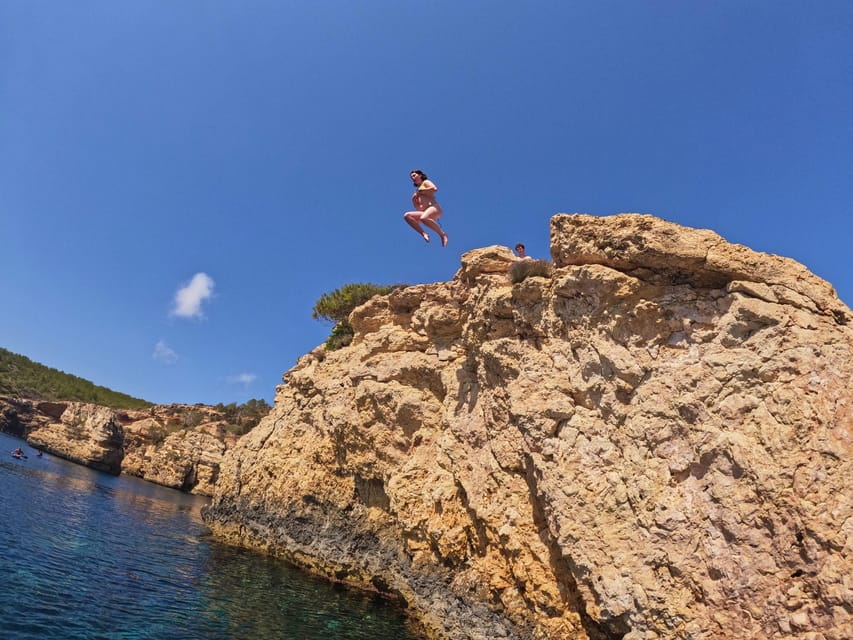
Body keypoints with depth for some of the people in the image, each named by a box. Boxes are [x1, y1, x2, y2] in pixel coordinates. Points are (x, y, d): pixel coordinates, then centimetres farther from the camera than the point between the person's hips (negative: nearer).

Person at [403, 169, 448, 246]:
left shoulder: (426, 182, 13)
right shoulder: (417, 191, 31)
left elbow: (435, 188, -10)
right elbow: (418, 208, 27)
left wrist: (421, 190, 1)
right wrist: (414, 198, 11)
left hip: (434, 207, -7)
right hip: (425, 212, 7)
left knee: (423, 218, -38)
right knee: (407, 215, -12)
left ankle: (443, 234, -24)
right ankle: (424, 234, -20)